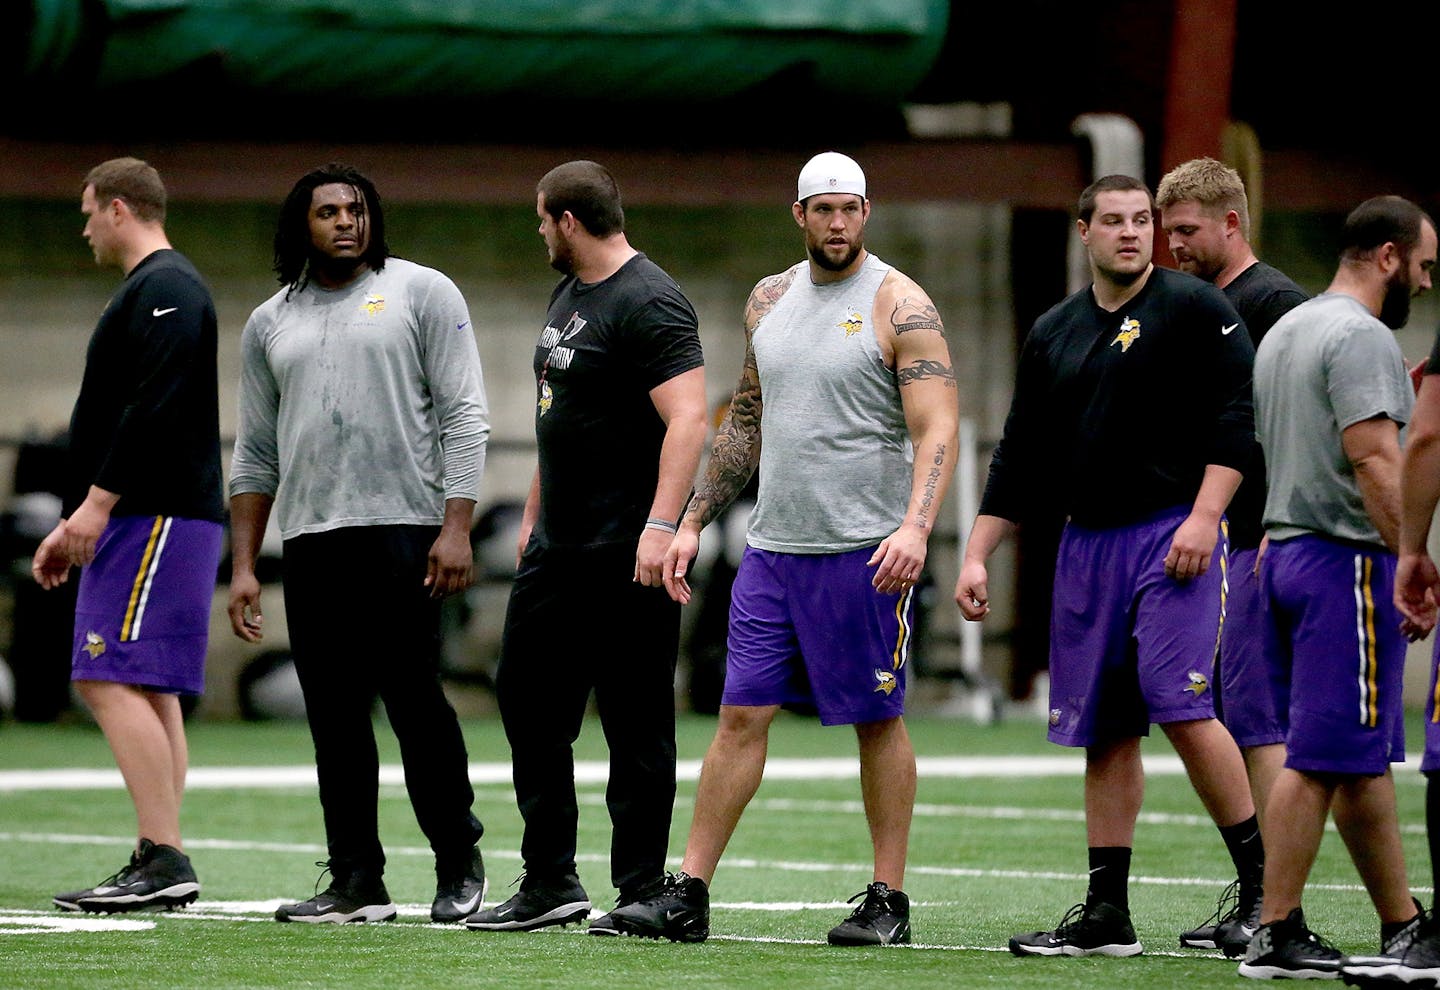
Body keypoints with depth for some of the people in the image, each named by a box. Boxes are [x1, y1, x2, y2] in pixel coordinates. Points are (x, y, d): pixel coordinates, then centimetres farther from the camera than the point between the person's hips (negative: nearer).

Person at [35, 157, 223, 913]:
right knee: (145, 692, 8)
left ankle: (166, 860, -21)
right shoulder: (150, 291, 23)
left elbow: (154, 407, -21)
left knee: (114, 682, -16)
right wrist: (73, 525, 25)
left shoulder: (164, 289, -10)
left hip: (155, 520, -11)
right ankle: (156, 866, 8)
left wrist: (98, 501, -22)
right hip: (143, 520, 11)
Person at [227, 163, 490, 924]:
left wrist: (456, 527, -12)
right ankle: (356, 881, 6)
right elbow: (255, 456, 19)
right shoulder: (269, 324, 17)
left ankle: (459, 863, 7)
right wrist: (242, 568, 11)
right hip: (311, 541, 4)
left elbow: (463, 417, -1)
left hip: (404, 530, -4)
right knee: (334, 717, 2)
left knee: (413, 700, -7)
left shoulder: (421, 292, 4)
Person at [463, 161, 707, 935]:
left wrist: (660, 528, -29)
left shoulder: (648, 305, -14)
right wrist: (533, 516, 25)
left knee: (636, 723, -3)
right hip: (558, 546, 10)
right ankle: (549, 885, 16)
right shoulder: (568, 296, 16)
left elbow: (687, 420, -23)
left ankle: (641, 891, 2)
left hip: (624, 557, -10)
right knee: (526, 699, 10)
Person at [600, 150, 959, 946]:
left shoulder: (900, 306, -7)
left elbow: (938, 430, -14)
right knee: (742, 714, 2)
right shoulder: (769, 301, 12)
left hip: (864, 552, -5)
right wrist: (693, 521, 18)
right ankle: (687, 895, 2)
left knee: (877, 720, 1)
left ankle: (887, 899, 9)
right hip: (771, 547, 5)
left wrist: (915, 525, -29)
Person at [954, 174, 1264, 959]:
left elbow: (1237, 415, -8)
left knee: (1180, 704, -16)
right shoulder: (1053, 334, 16)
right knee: (1104, 733, 6)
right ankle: (1106, 916, 9)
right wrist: (977, 555, 14)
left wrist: (1203, 517, -17)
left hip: (1173, 538, -6)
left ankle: (1262, 885, -7)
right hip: (1087, 543, 6)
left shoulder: (1194, 309, -1)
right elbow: (1020, 457, 20)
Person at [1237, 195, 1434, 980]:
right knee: (1323, 758, -7)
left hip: (1284, 551, 10)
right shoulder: (1362, 337, -13)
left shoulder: (1283, 332, 19)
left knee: (1365, 756, 14)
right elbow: (1376, 461, -22)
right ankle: (1276, 934, -7)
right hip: (1346, 561, -10)